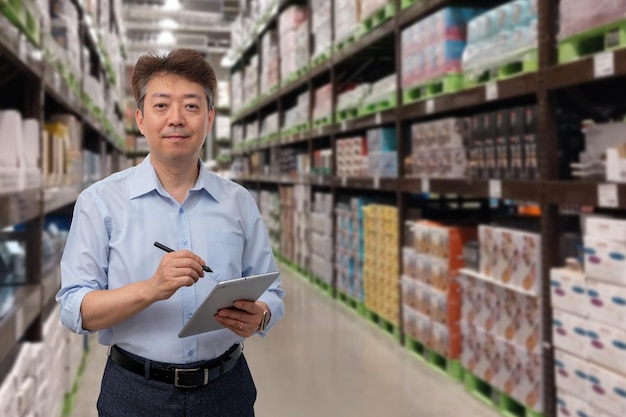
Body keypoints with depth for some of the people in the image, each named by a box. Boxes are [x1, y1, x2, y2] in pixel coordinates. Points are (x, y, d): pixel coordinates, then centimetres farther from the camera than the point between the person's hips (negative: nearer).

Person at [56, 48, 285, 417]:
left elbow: (270, 293, 5)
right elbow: (76, 310, -10)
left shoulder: (239, 202, 2)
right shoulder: (100, 202, -5)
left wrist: (258, 316, -18)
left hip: (226, 387, 2)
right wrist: (152, 288, -26)